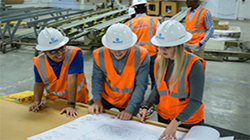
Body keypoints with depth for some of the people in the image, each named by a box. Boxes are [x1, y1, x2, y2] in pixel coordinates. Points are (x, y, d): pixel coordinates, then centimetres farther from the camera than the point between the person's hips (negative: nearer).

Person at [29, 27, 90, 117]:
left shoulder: (74, 53, -22)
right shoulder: (39, 62, -7)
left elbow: (72, 79, -27)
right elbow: (39, 83, 5)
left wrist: (71, 105, -30)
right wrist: (36, 101, -11)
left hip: (77, 100, -4)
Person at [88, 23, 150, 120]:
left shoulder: (141, 56, -25)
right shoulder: (100, 55, -19)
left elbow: (141, 85, -23)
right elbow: (97, 79, -8)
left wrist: (130, 109, -30)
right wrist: (97, 100, -23)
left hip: (130, 101, -1)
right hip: (106, 97, 1)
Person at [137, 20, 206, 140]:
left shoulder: (194, 65, -23)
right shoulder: (159, 61, -5)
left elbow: (196, 101, -24)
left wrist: (176, 122, -34)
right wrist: (146, 107, -7)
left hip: (188, 121, -5)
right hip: (163, 117, 5)